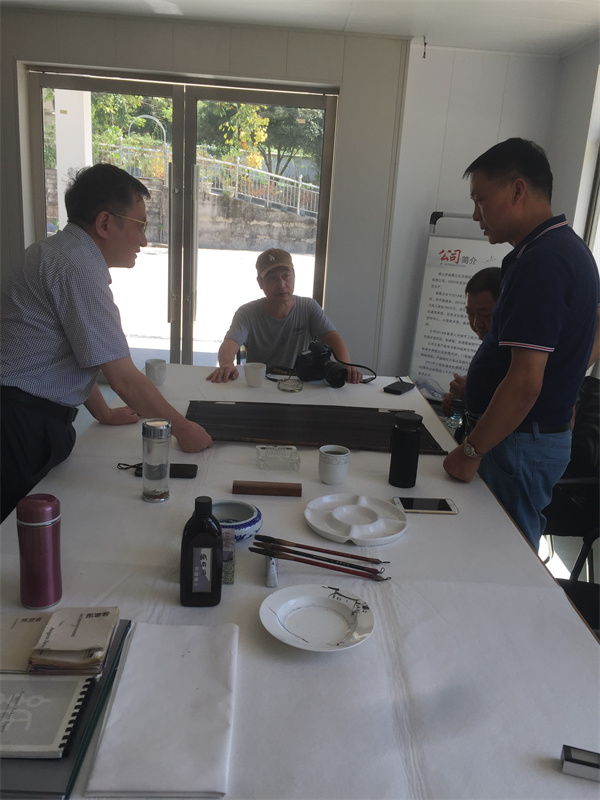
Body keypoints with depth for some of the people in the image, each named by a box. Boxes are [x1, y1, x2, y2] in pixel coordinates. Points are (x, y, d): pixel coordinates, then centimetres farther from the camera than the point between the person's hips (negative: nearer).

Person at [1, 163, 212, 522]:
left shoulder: (58, 251, 13)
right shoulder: (79, 268, -19)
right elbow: (124, 377, -18)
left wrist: (105, 413, 27)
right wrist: (181, 427, -6)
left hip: (33, 419, 10)